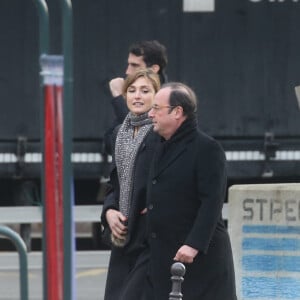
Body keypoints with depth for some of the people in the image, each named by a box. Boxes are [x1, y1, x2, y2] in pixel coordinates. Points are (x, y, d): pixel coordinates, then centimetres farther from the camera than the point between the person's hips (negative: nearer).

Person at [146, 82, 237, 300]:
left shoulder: (207, 149, -10)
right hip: (163, 256, 8)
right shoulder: (163, 149, 16)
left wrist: (194, 244, -24)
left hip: (201, 255, -8)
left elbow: (212, 202, -17)